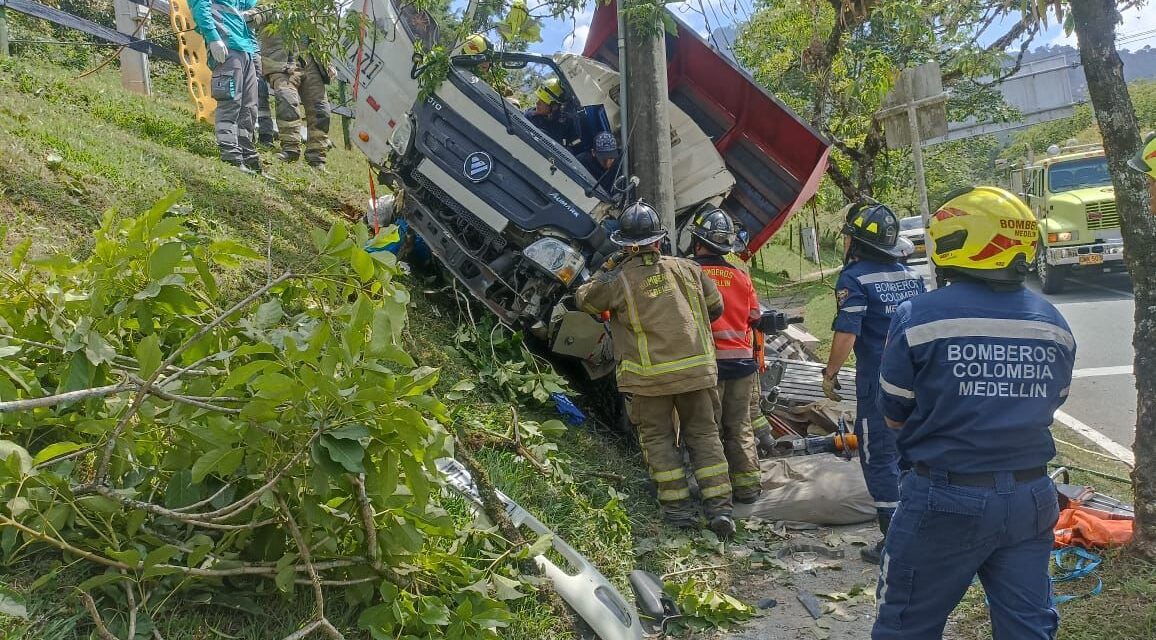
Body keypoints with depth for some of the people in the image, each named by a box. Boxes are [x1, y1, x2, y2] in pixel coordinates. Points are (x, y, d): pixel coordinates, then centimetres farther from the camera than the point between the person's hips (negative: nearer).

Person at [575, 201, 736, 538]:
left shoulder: (617, 280, -8)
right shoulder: (686, 268, 1)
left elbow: (584, 299, 10)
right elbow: (715, 307, 12)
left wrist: (605, 270, 22)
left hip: (649, 375, -2)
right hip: (695, 368, 3)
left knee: (658, 438, 12)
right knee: (703, 434, 11)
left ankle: (677, 505, 11)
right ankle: (719, 505, 7)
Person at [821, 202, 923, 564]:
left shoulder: (854, 278, -12)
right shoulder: (910, 276, 10)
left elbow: (846, 334, -19)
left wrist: (830, 373, -8)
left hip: (877, 383, -7)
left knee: (879, 458, 1)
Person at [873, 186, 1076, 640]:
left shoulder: (919, 316, -15)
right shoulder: (1054, 324, 1)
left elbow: (894, 415, -7)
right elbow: (1049, 405, 11)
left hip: (946, 500, -5)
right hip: (1031, 499, 5)